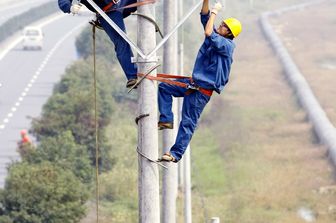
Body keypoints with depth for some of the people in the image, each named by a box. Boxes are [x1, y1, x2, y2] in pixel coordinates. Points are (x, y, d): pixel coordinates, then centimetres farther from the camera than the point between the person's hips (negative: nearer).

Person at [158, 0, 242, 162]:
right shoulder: (217, 36, 6)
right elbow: (205, 17, 8)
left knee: (188, 122, -5)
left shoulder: (227, 45, -19)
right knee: (164, 87, 13)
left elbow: (208, 33, -33)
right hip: (193, 83, 9)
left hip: (202, 90, -9)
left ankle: (176, 154, -1)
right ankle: (166, 120, 9)